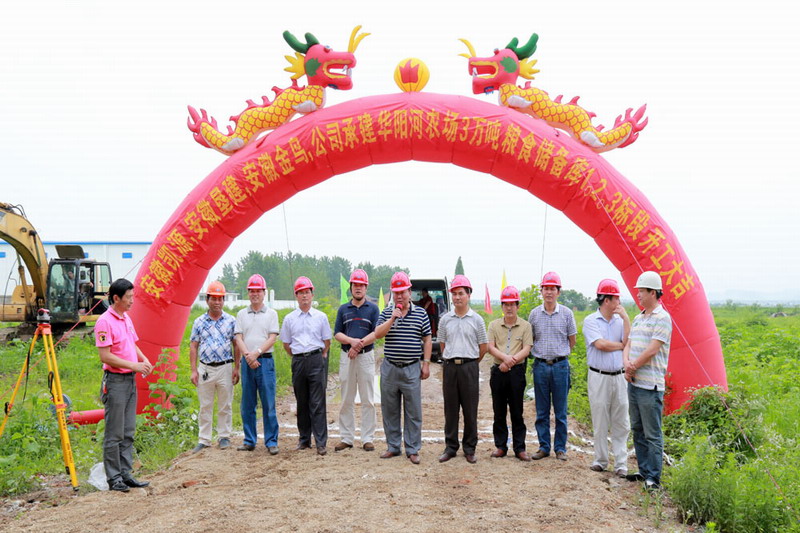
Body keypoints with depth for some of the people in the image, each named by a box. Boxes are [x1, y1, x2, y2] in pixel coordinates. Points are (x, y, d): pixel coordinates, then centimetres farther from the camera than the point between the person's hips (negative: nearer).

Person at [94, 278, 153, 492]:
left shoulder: (126, 318, 13)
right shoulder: (105, 322, -14)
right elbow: (105, 356, -18)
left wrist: (144, 360, 4)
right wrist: (134, 365, -19)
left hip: (131, 379, 9)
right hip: (115, 380, -9)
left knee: (128, 432, 12)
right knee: (114, 434, 0)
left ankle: (125, 474, 20)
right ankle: (114, 478, 9)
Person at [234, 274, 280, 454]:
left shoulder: (271, 314, 6)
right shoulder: (241, 314, 12)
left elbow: (272, 338, -2)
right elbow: (238, 338, 4)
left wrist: (257, 352, -15)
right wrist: (248, 356, -11)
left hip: (265, 360, -2)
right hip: (247, 362, 3)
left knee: (268, 404, -3)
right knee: (247, 404, 7)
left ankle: (271, 441, 2)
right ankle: (249, 441, 17)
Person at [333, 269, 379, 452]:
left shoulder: (373, 308, 4)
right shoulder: (343, 309, 10)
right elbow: (337, 334, 4)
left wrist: (359, 345, -15)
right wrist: (352, 341, -14)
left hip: (366, 356, -2)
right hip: (346, 356, 2)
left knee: (368, 400, 1)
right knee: (346, 400, 6)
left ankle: (367, 438, 8)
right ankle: (347, 438, 14)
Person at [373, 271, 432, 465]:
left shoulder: (420, 313, 2)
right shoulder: (387, 313, 5)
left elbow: (427, 340, 5)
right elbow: (377, 334, -7)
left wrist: (426, 364, 0)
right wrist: (392, 319, -17)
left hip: (412, 369, -2)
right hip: (389, 368, 2)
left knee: (413, 412, 3)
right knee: (390, 410, 9)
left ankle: (412, 450, 13)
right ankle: (393, 447, 22)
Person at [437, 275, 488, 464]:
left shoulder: (476, 320, 1)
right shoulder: (445, 319, 7)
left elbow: (483, 347, 6)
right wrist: (452, 360, 12)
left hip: (469, 367, -2)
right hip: (449, 367, 2)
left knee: (470, 410, 3)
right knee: (450, 410, 7)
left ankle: (469, 448, 14)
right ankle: (450, 447, 16)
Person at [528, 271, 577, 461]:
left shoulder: (566, 313, 0)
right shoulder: (534, 314, 4)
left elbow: (572, 340, 9)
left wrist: (560, 354, 8)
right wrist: (538, 353, 7)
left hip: (560, 366, -1)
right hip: (540, 366, 1)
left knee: (561, 412, 5)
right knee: (541, 411, 7)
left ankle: (560, 448, 15)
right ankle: (543, 447, 17)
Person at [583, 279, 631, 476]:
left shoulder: (620, 321, 10)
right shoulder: (591, 321, -4)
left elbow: (629, 343, -3)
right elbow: (600, 344, -16)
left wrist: (625, 318, -5)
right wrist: (621, 345, -2)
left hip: (618, 376, 4)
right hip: (599, 377, -4)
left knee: (621, 423, 4)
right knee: (600, 423, 5)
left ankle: (621, 464, 10)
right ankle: (601, 460, 18)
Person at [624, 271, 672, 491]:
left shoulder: (662, 318, -11)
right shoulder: (638, 318, 16)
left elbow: (651, 351, -17)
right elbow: (628, 345, 14)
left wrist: (633, 366, -7)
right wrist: (626, 362, -7)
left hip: (650, 385, -9)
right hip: (633, 382, 9)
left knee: (652, 434, -3)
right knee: (638, 430, 15)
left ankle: (654, 478, 3)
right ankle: (644, 471, 25)